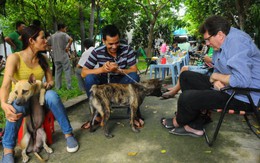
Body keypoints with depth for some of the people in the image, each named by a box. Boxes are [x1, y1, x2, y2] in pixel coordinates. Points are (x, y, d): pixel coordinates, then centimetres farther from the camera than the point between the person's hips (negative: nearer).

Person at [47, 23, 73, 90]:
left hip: (56, 57, 6)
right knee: (67, 71, 0)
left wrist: (53, 48, 16)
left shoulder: (52, 36, 13)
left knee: (57, 72, 11)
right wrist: (68, 47, -13)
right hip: (64, 56, -6)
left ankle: (57, 86, 14)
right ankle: (69, 86, 0)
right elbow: (71, 39, -24)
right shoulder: (63, 34, -6)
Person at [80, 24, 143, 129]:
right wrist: (102, 69, -35)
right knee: (89, 78, -28)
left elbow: (134, 70, -18)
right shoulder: (97, 52, -15)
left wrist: (118, 70, -38)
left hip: (121, 82, 0)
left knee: (134, 77, -31)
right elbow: (83, 73, -16)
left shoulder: (127, 49, -14)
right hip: (104, 82, 1)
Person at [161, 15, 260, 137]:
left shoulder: (237, 42, -22)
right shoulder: (223, 43, 9)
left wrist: (215, 76, -15)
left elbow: (242, 80, -32)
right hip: (226, 86, 10)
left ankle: (178, 122, 15)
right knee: (185, 76, 9)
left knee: (186, 97, -22)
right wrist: (216, 81, -10)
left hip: (243, 96, -10)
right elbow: (218, 70, 14)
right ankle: (195, 126, 8)